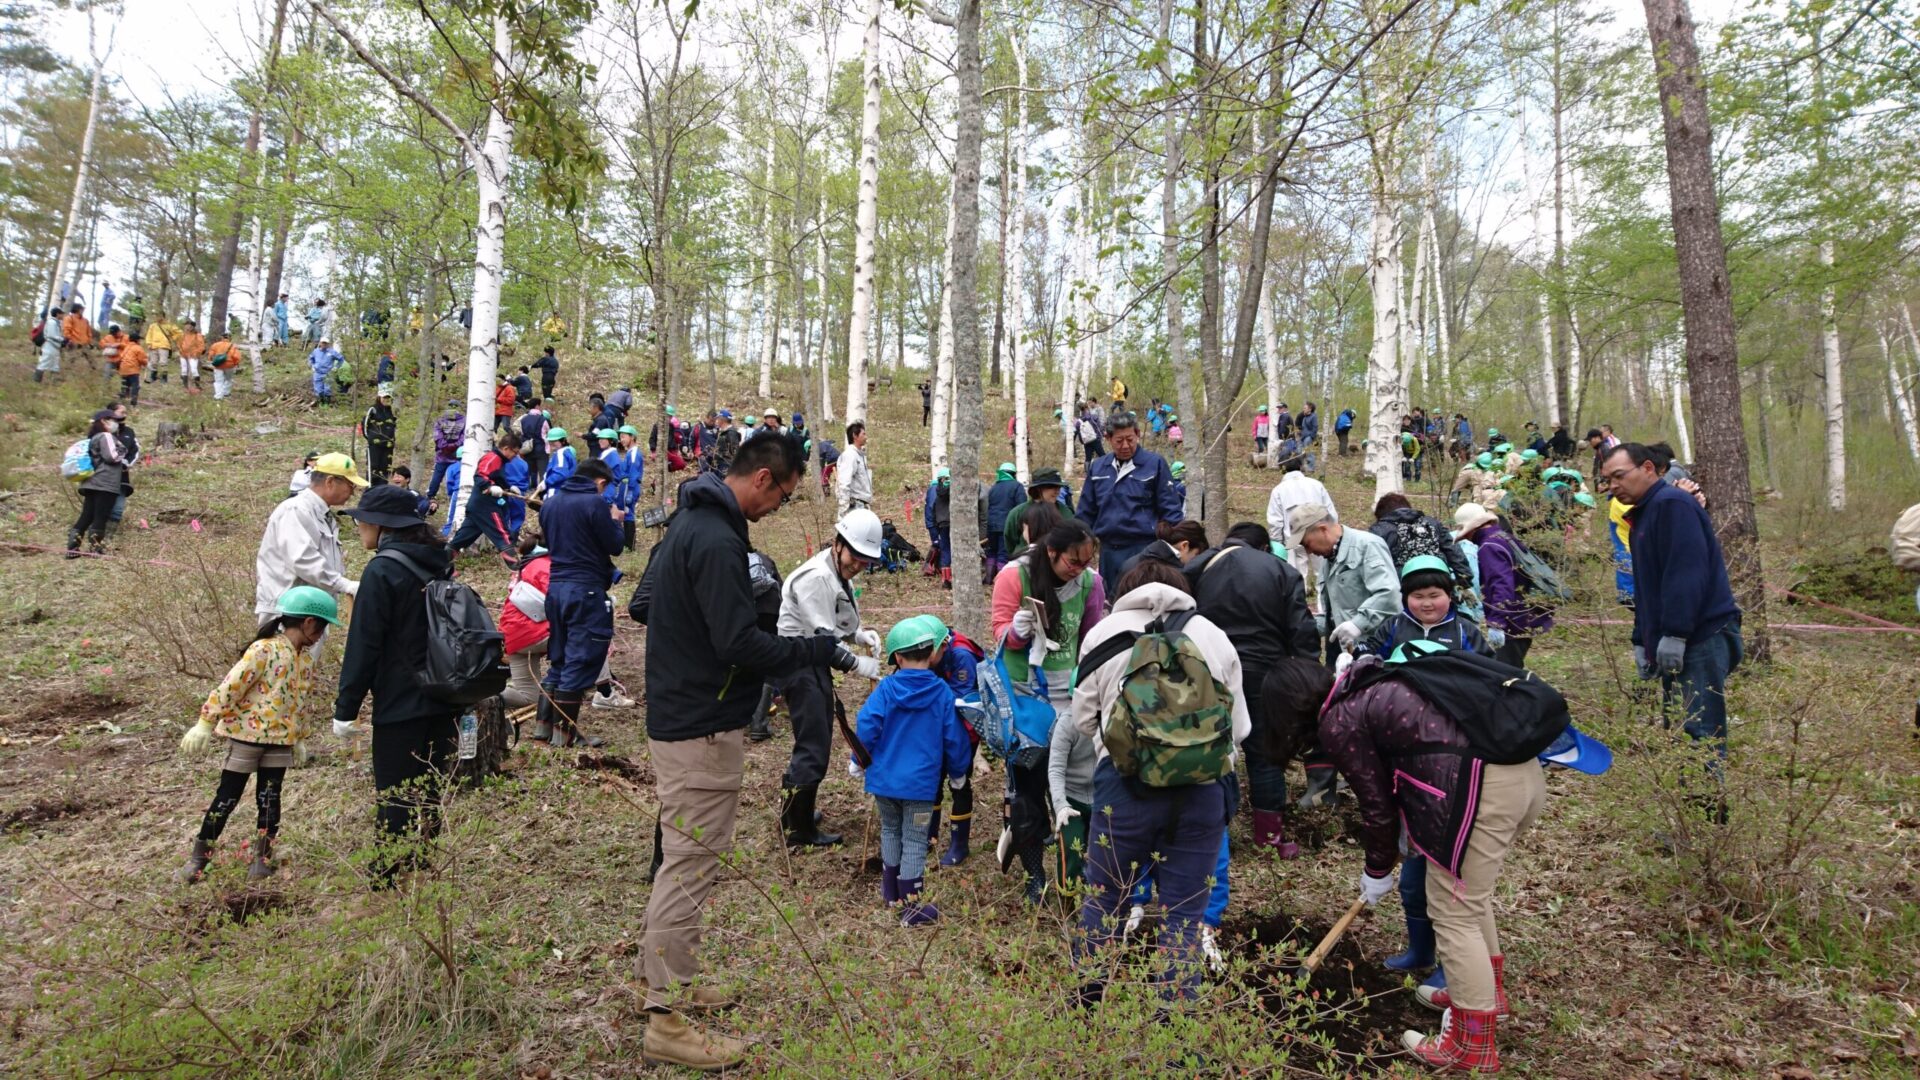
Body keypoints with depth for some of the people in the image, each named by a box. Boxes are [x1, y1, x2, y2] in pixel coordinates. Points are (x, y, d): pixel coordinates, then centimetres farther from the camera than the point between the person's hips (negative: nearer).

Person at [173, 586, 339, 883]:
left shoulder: (305, 658, 7)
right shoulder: (264, 650, -18)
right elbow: (230, 687, -17)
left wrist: (299, 739, 21)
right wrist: (205, 724, -16)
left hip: (280, 740, 6)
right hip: (247, 735, -6)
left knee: (269, 799, 11)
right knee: (227, 797, 4)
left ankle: (263, 857, 22)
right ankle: (198, 858, 18)